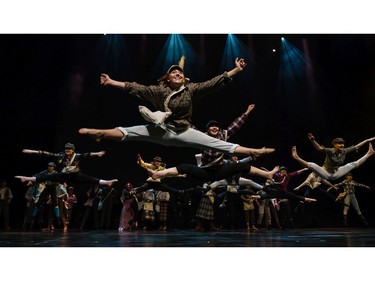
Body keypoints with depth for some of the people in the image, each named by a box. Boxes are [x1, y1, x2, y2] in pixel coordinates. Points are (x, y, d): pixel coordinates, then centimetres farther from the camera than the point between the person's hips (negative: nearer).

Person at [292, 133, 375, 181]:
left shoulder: (344, 151, -7)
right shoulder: (330, 151, -24)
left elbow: (356, 147, 5)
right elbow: (319, 148, -41)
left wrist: (367, 141, 11)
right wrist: (313, 140, -60)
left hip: (336, 174, 6)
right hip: (325, 173, -6)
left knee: (354, 164, 11)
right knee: (312, 165, -36)